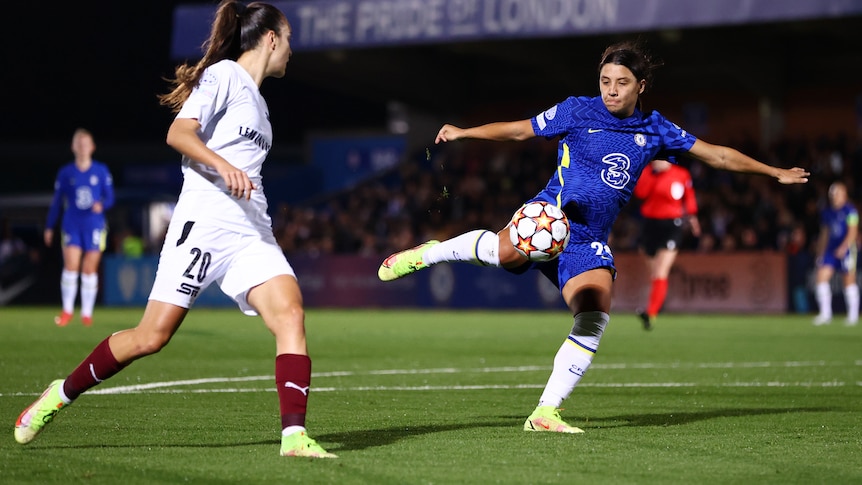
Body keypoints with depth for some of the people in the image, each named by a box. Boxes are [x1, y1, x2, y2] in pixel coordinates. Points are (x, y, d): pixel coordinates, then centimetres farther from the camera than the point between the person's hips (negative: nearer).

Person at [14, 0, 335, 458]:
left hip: (251, 233, 8)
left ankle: (294, 435, -24)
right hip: (203, 223, -7)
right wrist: (223, 165, -30)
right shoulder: (223, 75, -3)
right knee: (152, 336, -5)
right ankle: (63, 393, 15)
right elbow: (178, 133, -17)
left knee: (290, 313, -17)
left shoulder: (256, 98, 23)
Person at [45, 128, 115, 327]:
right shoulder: (65, 172, 6)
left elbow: (110, 198, 4)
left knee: (90, 269, 1)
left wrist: (102, 205, -19)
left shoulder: (101, 171, 5)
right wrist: (49, 227, 11)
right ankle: (67, 310, -1)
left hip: (94, 226, 0)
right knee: (70, 266, -11)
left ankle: (87, 313, 9)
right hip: (71, 226, 0)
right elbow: (56, 202, 11)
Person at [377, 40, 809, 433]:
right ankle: (427, 254, -7)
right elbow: (519, 130, 8)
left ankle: (546, 413, -5)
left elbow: (717, 155, 17)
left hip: (589, 241, 4)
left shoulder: (654, 130, 10)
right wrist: (464, 132, -3)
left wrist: (775, 172, 18)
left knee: (594, 320, -15)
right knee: (507, 252, -36)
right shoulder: (578, 111, 1)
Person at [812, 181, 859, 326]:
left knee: (849, 280, -1)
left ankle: (853, 315, 10)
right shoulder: (826, 212, 13)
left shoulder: (850, 210, -6)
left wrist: (844, 247, -25)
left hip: (846, 249, -6)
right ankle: (825, 313, -4)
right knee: (821, 277, -7)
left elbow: (853, 231, -12)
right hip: (830, 249, 6)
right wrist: (820, 253, 18)